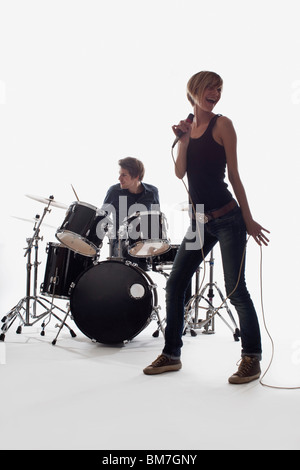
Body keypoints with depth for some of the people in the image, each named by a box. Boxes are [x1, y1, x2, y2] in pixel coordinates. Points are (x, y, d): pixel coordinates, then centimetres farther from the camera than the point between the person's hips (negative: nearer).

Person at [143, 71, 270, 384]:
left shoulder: (222, 124, -2)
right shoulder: (187, 125, 12)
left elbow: (234, 175, -4)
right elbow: (180, 172, 2)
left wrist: (248, 220, -4)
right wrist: (183, 138, -11)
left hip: (227, 219, -5)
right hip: (199, 222, 6)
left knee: (235, 289, -4)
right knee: (174, 284, 5)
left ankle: (252, 357, 14)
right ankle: (171, 354, 19)